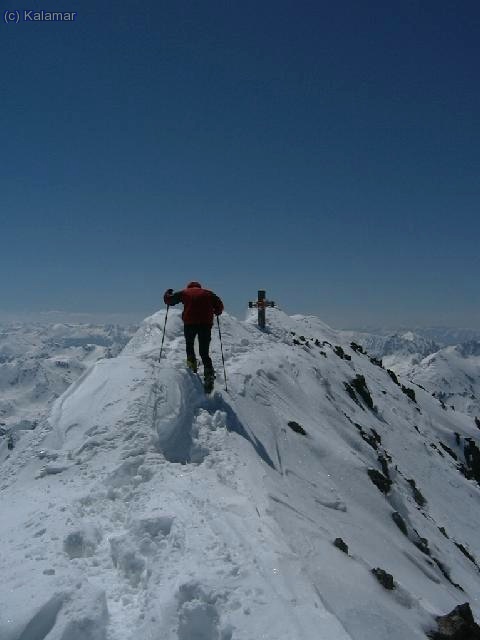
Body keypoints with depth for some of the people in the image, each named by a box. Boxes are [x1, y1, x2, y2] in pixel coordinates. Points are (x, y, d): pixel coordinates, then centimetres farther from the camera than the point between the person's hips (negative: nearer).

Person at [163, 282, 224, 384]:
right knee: (204, 352, 7)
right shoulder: (208, 293, 20)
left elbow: (169, 300, 17)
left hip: (189, 323, -1)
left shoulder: (185, 292, 16)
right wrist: (217, 312, 35)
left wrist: (167, 293, 39)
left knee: (189, 345, 25)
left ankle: (192, 366, 8)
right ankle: (209, 375, -9)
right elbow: (220, 305, 14)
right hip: (206, 324, 1)